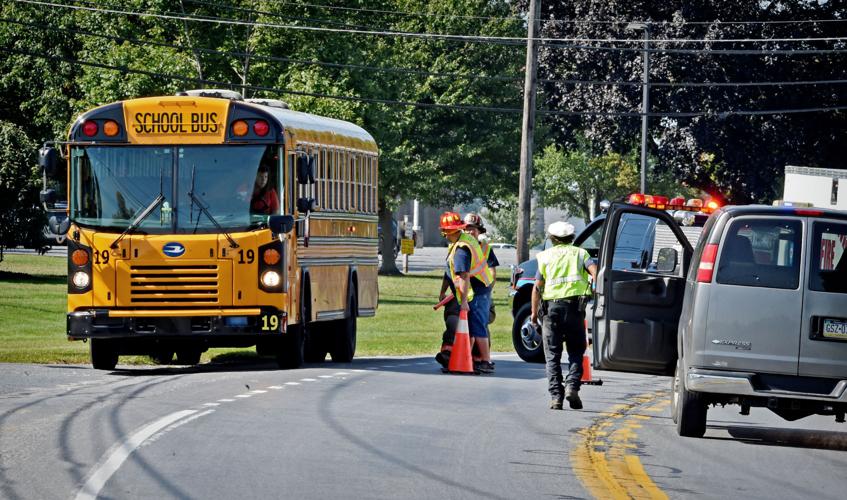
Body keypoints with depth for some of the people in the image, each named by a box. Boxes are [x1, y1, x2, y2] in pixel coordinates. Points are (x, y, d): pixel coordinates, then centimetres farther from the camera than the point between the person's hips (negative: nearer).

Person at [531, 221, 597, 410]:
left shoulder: (546, 256, 10)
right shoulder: (580, 253, 13)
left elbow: (537, 287, 4)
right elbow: (594, 270, -7)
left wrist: (534, 312, 9)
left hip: (551, 306, 0)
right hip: (575, 306, 0)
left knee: (552, 354, 5)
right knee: (576, 351, 11)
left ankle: (555, 396, -4)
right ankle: (572, 386, -10)